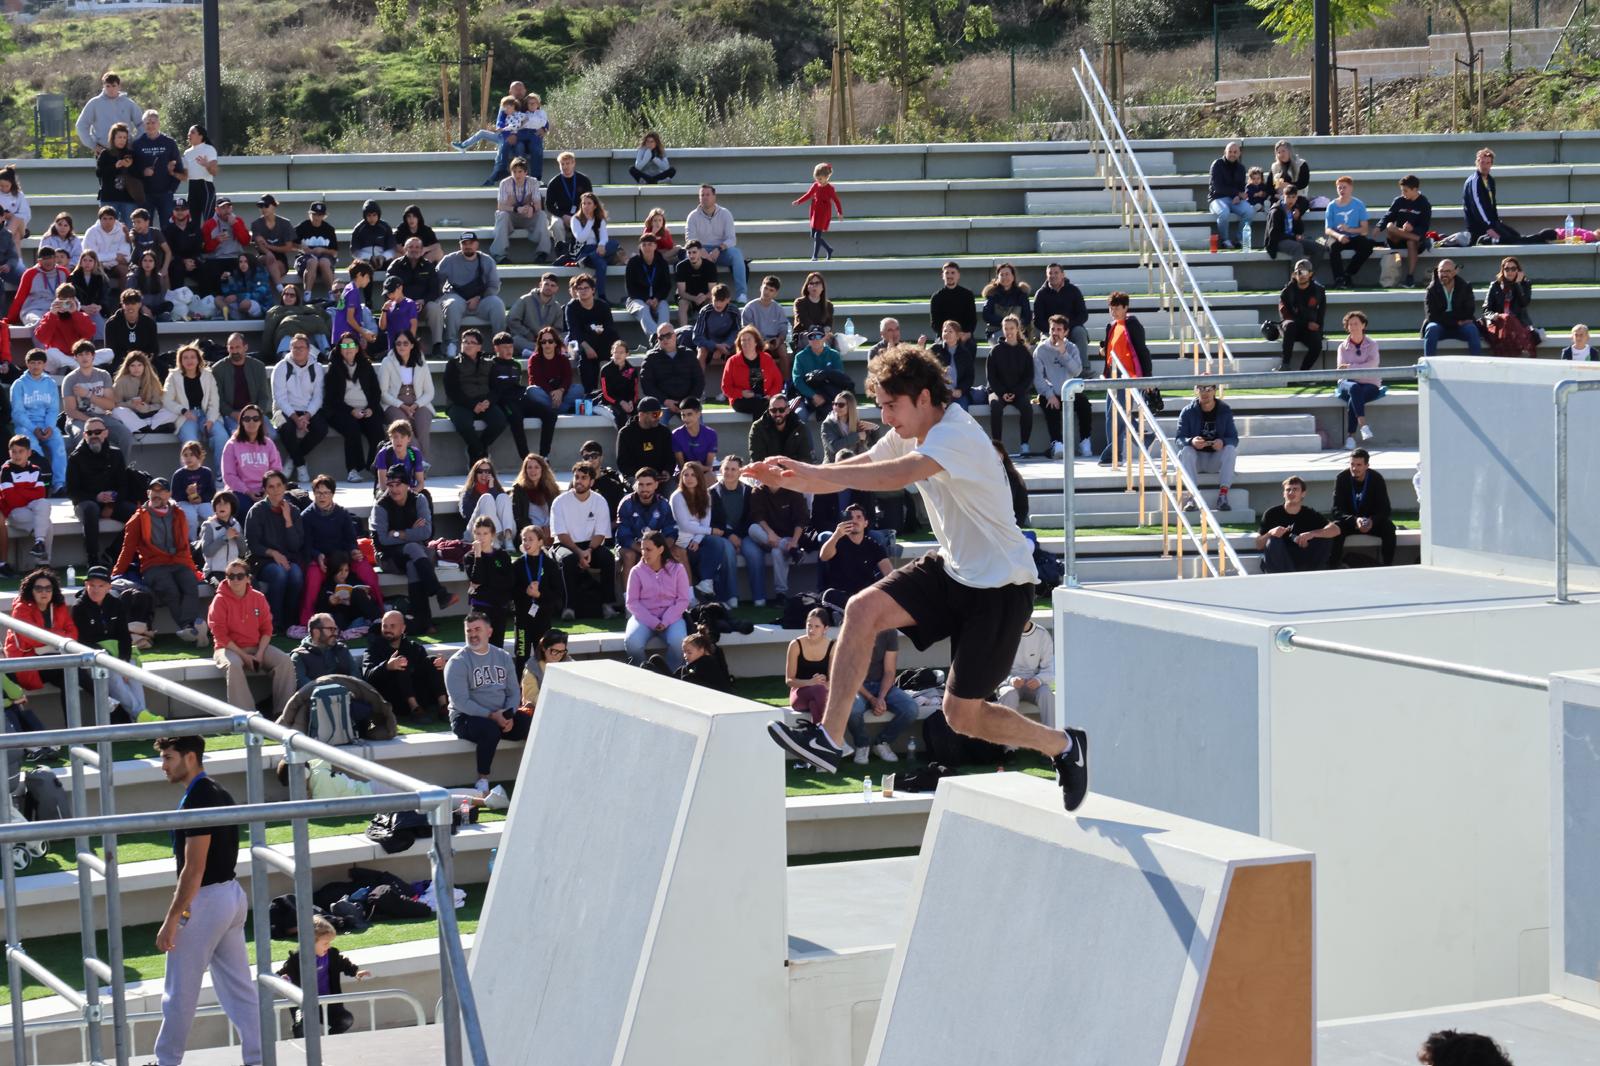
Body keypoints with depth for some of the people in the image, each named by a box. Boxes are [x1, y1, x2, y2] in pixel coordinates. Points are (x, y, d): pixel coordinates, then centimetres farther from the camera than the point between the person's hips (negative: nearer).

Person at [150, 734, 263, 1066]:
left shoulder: (197, 801, -19)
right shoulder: (220, 794, 11)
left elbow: (194, 869, -22)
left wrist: (171, 920, -20)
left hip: (205, 901, -10)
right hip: (232, 895, 10)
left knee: (180, 993, 4)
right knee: (240, 988, 9)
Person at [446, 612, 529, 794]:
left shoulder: (503, 657, 12)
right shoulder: (458, 662, -5)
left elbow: (514, 692, 11)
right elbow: (461, 702, -14)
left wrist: (509, 715, -10)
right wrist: (491, 716, -21)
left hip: (501, 716, 5)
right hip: (466, 717, -5)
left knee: (532, 725, -19)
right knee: (491, 730, -37)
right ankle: (482, 783, -24)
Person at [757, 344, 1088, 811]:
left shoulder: (956, 435, -26)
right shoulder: (910, 436, 2)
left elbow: (894, 477, -41)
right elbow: (853, 470, -1)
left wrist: (811, 471, -41)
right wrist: (785, 480, -19)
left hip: (1000, 587, -8)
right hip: (952, 568, 8)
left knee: (961, 712, -2)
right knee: (863, 610, -14)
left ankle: (1064, 746, 22)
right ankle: (829, 738, -11)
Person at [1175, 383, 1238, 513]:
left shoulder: (1225, 411, 0)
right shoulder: (1188, 411, -3)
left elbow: (1234, 438, -5)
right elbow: (1180, 439, -10)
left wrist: (1223, 442, -29)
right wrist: (1191, 441, -34)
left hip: (1217, 461, 1)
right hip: (1195, 460, -1)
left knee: (1231, 449, -28)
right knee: (1186, 451, -31)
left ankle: (1223, 495, -33)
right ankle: (1192, 496, -39)